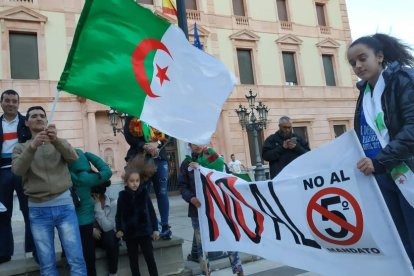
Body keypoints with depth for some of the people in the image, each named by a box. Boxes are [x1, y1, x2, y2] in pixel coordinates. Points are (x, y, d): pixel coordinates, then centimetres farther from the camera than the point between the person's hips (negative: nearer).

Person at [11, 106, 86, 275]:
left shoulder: (60, 144, 11)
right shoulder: (20, 148, 10)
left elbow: (73, 157, -10)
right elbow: (17, 170, -10)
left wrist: (56, 140, -29)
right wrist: (32, 146, -27)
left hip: (64, 204, 0)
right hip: (37, 210, 1)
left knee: (77, 260, -3)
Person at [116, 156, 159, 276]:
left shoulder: (144, 193, -5)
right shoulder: (123, 195, -5)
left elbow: (151, 211, -1)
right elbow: (119, 214, 0)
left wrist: (155, 228, -2)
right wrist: (119, 229, -11)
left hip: (144, 231, -1)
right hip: (129, 232, 1)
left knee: (150, 258, 5)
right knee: (133, 260, 13)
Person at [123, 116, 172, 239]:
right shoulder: (132, 116, 8)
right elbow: (129, 135, -4)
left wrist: (157, 143, -13)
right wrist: (144, 146, -17)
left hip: (160, 158, 2)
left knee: (162, 192, 2)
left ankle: (165, 226, 8)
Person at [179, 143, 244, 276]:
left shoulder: (213, 157, 5)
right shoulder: (186, 163, 6)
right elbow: (182, 185, 2)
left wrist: (201, 168, -19)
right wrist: (191, 198, -16)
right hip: (197, 208, 1)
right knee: (201, 243, 8)